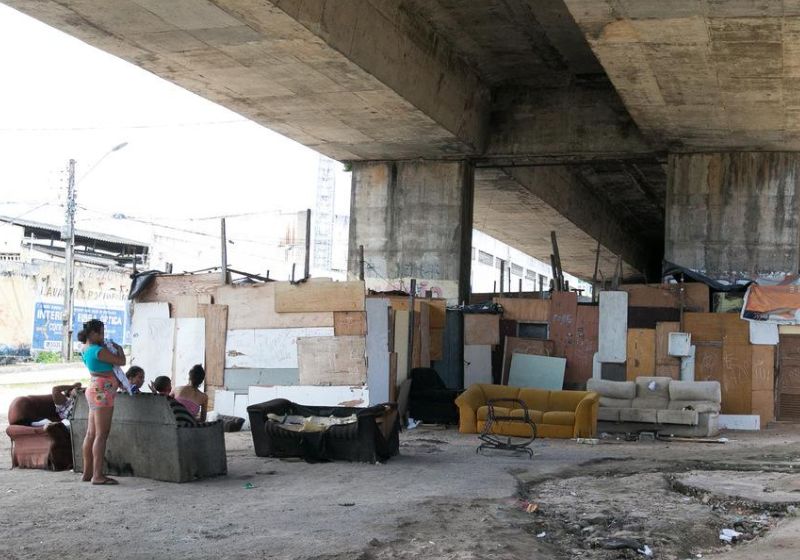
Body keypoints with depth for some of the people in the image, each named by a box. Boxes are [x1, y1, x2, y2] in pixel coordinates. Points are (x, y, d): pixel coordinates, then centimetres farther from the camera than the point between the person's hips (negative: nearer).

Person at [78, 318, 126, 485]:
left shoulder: (87, 350, 13)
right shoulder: (99, 350, -17)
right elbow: (121, 361, -11)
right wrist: (119, 349, 7)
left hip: (95, 390, 10)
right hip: (102, 392, -10)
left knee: (91, 434, 11)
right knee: (101, 435, -10)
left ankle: (87, 472, 15)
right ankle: (98, 475, -12)